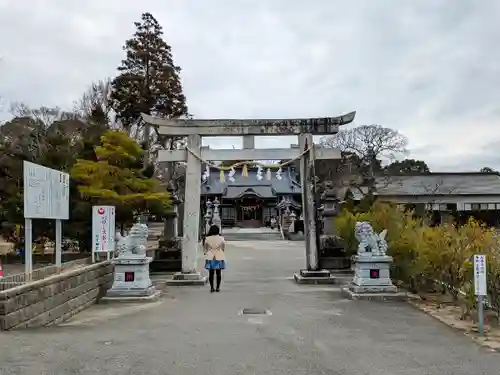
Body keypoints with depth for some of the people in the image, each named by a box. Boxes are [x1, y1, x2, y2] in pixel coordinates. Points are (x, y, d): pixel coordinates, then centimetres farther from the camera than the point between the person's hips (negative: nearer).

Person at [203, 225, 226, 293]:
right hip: (219, 257, 0)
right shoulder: (221, 238, -7)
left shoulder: (207, 238, -7)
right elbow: (224, 248, 6)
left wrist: (205, 252, 22)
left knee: (211, 273, 7)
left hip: (210, 257, 0)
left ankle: (212, 288, 7)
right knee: (218, 273, 9)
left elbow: (205, 248, 3)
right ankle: (218, 287, 11)